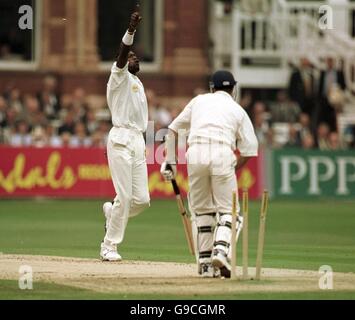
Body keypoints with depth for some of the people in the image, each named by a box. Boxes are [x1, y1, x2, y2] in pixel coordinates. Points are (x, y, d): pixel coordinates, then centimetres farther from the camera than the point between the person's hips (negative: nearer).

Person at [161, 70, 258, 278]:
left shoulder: (199, 101, 25)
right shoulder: (238, 111, 19)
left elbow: (173, 130, 21)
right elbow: (249, 151, 10)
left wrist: (170, 160, 19)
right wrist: (233, 170, 22)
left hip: (196, 154, 2)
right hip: (223, 154, -2)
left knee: (201, 209, 14)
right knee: (227, 209, 5)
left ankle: (205, 261, 11)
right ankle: (221, 250, -20)